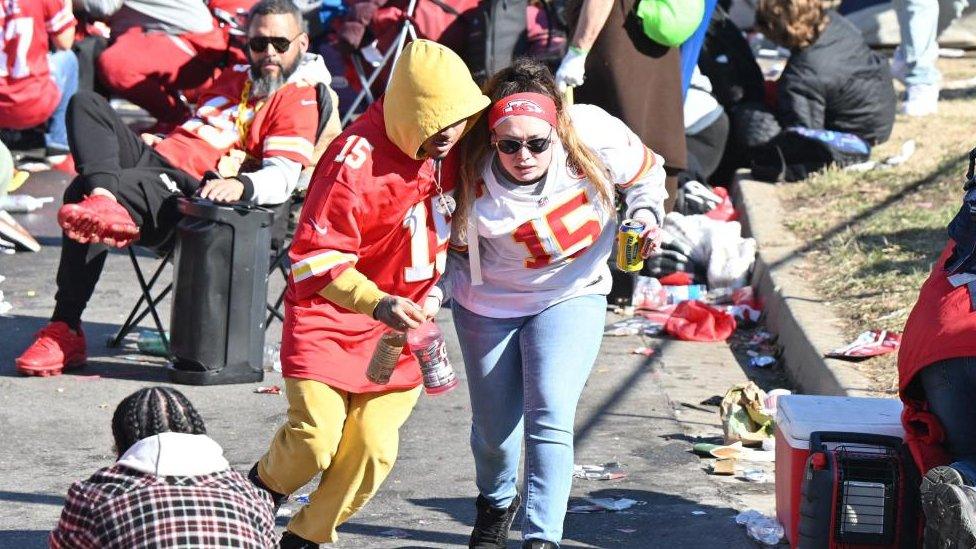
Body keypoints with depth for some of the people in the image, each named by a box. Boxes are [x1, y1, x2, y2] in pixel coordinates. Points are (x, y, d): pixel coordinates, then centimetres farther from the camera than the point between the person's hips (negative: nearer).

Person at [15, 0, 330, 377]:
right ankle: (104, 199, -37)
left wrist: (240, 184, -38)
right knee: (86, 103, -10)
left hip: (186, 189, -9)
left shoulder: (298, 99, 0)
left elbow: (282, 178, -15)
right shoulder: (235, 78, 28)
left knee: (82, 192, -31)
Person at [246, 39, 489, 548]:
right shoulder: (356, 161, -26)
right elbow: (315, 259, -24)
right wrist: (376, 303, -37)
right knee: (315, 440, -12)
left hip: (401, 315, 5)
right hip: (330, 314, -5)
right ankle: (263, 485, 22)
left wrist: (428, 297, 16)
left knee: (373, 448, -3)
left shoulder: (453, 146, -5)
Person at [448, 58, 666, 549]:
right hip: (489, 304, 1)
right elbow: (451, 242, -9)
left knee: (549, 419, -18)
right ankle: (496, 504, 47)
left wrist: (646, 213, -19)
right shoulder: (472, 181, -27)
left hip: (571, 295, 0)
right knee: (494, 429, 14)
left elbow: (646, 171, -4)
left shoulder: (594, 134, -24)